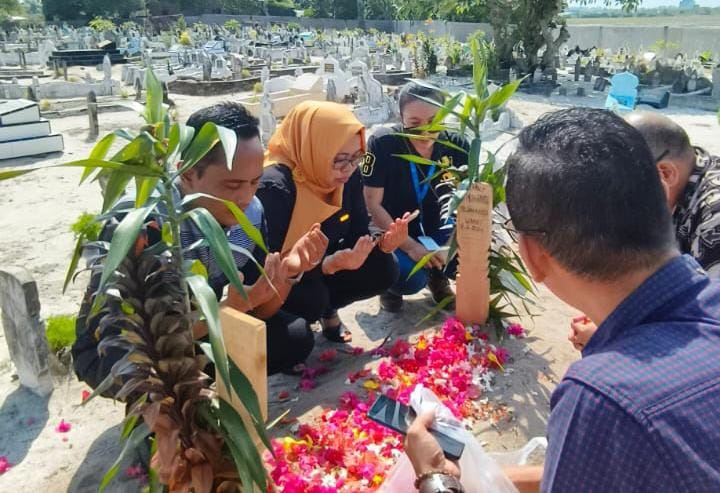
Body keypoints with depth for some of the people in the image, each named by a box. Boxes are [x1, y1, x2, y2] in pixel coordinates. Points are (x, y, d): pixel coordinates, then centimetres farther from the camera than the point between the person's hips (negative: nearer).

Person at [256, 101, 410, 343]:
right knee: (312, 297, -35)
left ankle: (326, 309, 12)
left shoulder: (348, 176, -11)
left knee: (383, 269, -12)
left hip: (323, 263, 7)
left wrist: (383, 242, -26)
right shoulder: (274, 187, -31)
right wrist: (331, 264, -44)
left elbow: (358, 233, -3)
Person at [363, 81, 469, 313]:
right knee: (411, 280, -31)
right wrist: (410, 246, -24)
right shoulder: (382, 144, -21)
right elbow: (372, 205, -17)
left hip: (434, 230, 4)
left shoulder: (456, 145, -12)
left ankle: (438, 276, 8)